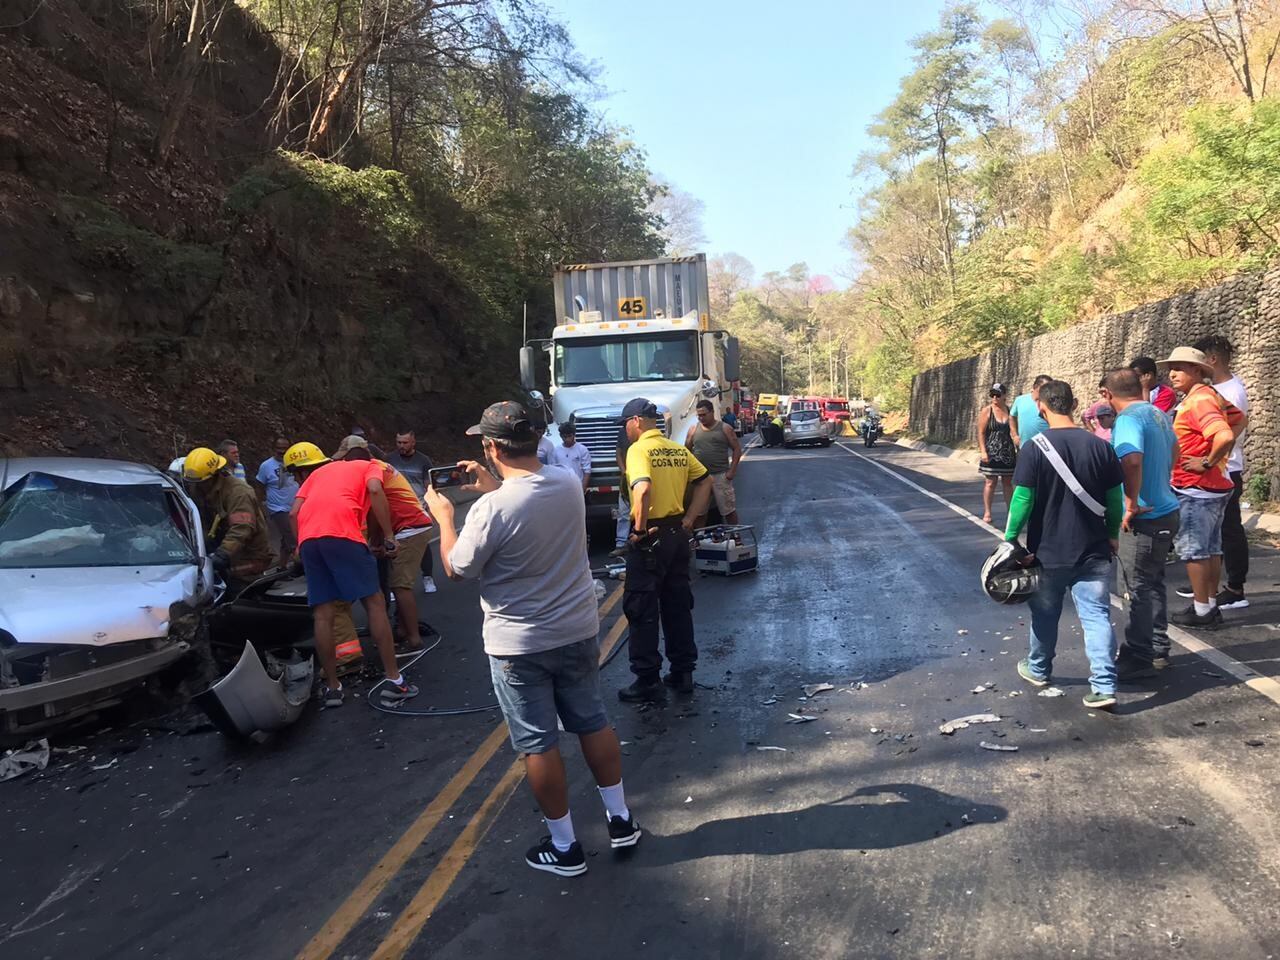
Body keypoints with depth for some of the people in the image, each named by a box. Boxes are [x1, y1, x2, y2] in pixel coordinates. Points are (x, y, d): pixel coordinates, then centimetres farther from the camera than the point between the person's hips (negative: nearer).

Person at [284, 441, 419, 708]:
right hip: (341, 534, -4)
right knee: (375, 603, 1)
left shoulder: (318, 474, 34)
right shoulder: (369, 466, 24)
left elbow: (295, 511, 18)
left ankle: (332, 687, 13)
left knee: (323, 615, 8)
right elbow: (375, 490, 0)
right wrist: (388, 537, 0)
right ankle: (393, 680, -1)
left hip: (308, 538, 4)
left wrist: (300, 547, 26)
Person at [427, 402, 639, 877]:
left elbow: (455, 569, -9)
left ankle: (564, 848, 23)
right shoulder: (569, 483, -6)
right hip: (578, 632, 6)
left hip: (519, 645, -6)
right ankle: (621, 819, 34)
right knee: (593, 723, 21)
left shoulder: (492, 509, -25)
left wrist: (444, 516, 4)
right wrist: (494, 487, 16)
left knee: (537, 744, 9)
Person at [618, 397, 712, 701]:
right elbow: (705, 481, 12)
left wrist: (640, 529, -20)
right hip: (678, 532, 7)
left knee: (641, 608, 2)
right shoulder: (678, 449, 9)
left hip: (650, 536, -7)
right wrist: (689, 520, 10)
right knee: (678, 605, 15)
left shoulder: (639, 449, -14)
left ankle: (647, 681, 6)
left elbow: (643, 488, -30)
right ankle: (683, 672, 24)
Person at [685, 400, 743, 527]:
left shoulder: (725, 428, 1)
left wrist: (732, 470, -6)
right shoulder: (693, 429, 8)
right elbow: (687, 451, 14)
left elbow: (737, 449, 2)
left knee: (729, 510, 2)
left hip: (721, 476, -2)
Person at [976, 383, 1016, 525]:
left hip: (1008, 453, 3)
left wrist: (1018, 449, 6)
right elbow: (981, 433, -6)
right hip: (992, 453, -3)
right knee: (990, 482, -2)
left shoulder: (1010, 410, 6)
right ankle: (987, 513, 5)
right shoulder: (986, 411, -3)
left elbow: (1014, 431, 12)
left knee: (1008, 483, 9)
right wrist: (983, 452, -14)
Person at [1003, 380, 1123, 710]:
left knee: (1045, 615, 16)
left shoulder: (1034, 449, -13)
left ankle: (1038, 670, 34)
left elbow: (1022, 500, -13)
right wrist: (1113, 534, 20)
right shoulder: (1100, 447, -2)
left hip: (1047, 552, -2)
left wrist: (1010, 538, -1)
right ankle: (1104, 687, -2)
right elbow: (1116, 499, 5)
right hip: (1093, 552, 2)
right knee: (1097, 615, 4)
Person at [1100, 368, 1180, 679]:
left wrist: (1131, 505, -25)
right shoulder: (1158, 414, 10)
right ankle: (1158, 649, 28)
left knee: (1140, 589, 0)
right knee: (1154, 584, 18)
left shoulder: (1128, 419, -20)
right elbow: (1173, 449, 29)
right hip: (1166, 511, 9)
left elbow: (1132, 460, -37)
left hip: (1145, 518, -9)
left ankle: (1140, 658, 8)